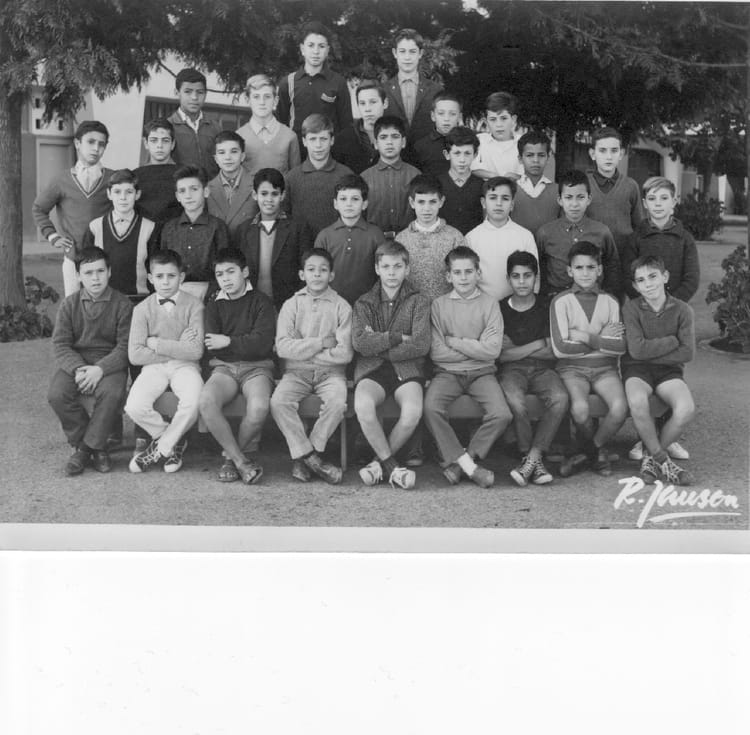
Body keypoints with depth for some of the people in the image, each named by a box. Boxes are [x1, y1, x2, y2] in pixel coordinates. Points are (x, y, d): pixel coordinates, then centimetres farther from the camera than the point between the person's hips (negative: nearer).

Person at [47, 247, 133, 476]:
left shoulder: (122, 304, -1)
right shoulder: (69, 304, 5)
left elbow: (125, 346, -7)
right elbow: (60, 344, 0)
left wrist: (100, 369, -22)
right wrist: (78, 368, -19)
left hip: (109, 363, -2)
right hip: (74, 362, 2)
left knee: (112, 393, -34)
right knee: (57, 394, -27)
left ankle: (91, 446, -13)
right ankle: (81, 444, -6)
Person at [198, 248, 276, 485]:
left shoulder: (261, 301, 7)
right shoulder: (214, 306, 16)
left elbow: (263, 344, -7)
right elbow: (212, 348, 2)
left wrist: (229, 342, -6)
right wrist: (246, 344, -3)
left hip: (257, 367, -2)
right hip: (223, 367, 2)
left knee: (259, 407, -35)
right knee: (205, 402, -32)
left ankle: (231, 457, -7)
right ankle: (241, 459, -18)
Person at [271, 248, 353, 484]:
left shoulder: (341, 307, 3)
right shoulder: (291, 305, 6)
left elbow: (344, 353, -7)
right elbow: (282, 347, -7)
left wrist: (303, 351, -6)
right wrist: (320, 343, -9)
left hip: (330, 372, -1)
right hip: (296, 372, 1)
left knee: (338, 403, -31)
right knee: (279, 401, -27)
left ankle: (303, 455, -12)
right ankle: (311, 457, -16)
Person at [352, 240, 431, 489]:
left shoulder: (418, 302, 9)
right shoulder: (364, 303, 13)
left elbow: (421, 345, -6)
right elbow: (359, 343, -4)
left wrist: (378, 344, -5)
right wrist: (397, 338, -8)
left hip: (407, 368, -1)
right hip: (371, 369, 1)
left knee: (413, 412, -32)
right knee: (363, 405, -33)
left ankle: (380, 460, -6)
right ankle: (391, 466, -15)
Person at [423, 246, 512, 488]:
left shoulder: (489, 304, 5)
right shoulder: (439, 305, 5)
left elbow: (492, 350, -7)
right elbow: (436, 353, -3)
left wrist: (454, 341, -6)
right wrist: (473, 348, -5)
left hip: (481, 372, 0)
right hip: (447, 372, 0)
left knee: (502, 415, -25)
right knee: (431, 408, -30)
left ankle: (455, 461, -7)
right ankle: (469, 465, -16)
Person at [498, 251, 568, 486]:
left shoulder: (546, 308, 12)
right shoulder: (500, 309, 9)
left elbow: (551, 352, 6)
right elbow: (500, 355, 1)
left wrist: (516, 349, 1)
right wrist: (536, 345, 0)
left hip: (542, 369, 2)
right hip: (511, 369, -1)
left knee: (560, 398, -32)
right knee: (515, 401, -35)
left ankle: (532, 457, -29)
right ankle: (535, 461, -20)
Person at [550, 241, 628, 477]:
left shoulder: (610, 302, 8)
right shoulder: (561, 301, 1)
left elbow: (620, 347, -3)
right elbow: (560, 349, -10)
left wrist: (586, 337, -11)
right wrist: (602, 338, -5)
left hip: (605, 367, 2)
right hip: (572, 368, -2)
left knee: (620, 408, -26)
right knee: (580, 408, -31)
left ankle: (588, 451, 0)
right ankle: (598, 453, 1)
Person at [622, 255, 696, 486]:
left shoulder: (682, 309, 1)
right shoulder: (631, 307, -3)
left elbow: (687, 353, -7)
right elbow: (637, 349, -14)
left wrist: (652, 352, -11)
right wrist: (673, 341, -8)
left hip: (669, 371, 2)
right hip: (637, 370, -2)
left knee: (686, 408, -29)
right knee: (637, 402, -37)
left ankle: (650, 456, -4)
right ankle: (662, 460, -15)